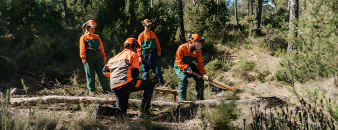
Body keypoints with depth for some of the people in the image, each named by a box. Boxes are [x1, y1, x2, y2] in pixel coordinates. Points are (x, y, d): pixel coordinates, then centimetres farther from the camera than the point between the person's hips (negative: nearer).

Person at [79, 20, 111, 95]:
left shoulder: (97, 37, 19)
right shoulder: (83, 37, 5)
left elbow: (101, 47, 18)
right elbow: (82, 48, -2)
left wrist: (103, 56, 12)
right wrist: (83, 58, -11)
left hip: (97, 55, 4)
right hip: (89, 56, -4)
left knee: (101, 72, 1)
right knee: (90, 73, 1)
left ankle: (107, 89, 4)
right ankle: (91, 90, 10)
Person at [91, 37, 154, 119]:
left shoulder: (116, 57, 28)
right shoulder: (132, 54, 9)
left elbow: (105, 71, 21)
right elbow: (135, 72, -1)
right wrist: (136, 80, 18)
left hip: (115, 87, 7)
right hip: (126, 83, -7)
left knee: (121, 111, 18)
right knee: (150, 84, 10)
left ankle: (101, 109, -7)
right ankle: (144, 111, -1)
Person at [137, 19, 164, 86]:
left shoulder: (153, 34, 10)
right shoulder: (141, 35, 1)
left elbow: (157, 43, 15)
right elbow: (139, 46, 1)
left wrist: (158, 50, 2)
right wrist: (139, 56, -5)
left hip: (153, 54, 2)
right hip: (145, 55, -2)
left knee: (157, 68, -2)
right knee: (145, 70, 5)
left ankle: (161, 83, 4)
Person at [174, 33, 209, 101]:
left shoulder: (198, 50, -9)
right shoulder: (182, 48, -25)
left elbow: (200, 63, -5)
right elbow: (178, 60, -22)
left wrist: (204, 73, -16)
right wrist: (186, 67, -33)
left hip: (190, 65, 6)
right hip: (179, 65, -5)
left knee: (200, 78, -6)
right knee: (183, 78, -31)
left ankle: (199, 97, 8)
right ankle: (182, 98, -17)